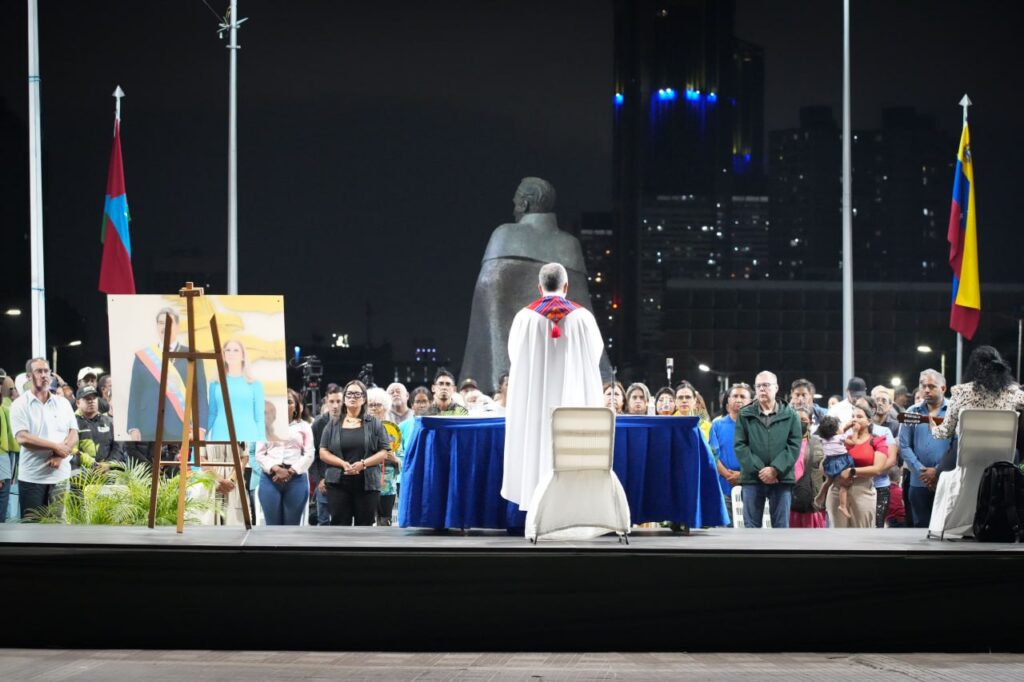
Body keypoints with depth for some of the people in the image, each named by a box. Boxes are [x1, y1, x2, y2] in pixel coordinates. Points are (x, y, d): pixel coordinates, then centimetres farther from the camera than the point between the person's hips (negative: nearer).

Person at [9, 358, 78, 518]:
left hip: (61, 475, 3)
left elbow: (74, 435, 5)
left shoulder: (63, 403, 11)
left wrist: (60, 454, -14)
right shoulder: (20, 404, -1)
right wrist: (56, 447, -14)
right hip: (32, 477, -3)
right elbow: (22, 438, -13)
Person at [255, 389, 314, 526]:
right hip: (270, 479, 0)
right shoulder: (267, 424, 14)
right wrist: (276, 469, -11)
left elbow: (309, 455, 3)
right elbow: (259, 454, 6)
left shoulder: (303, 426, 12)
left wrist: (290, 472, -10)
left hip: (296, 479, 0)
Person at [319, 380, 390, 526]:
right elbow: (323, 453, 4)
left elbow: (384, 452, 1)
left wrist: (363, 463, -16)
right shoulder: (333, 424, 10)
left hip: (367, 483, -1)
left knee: (364, 526, 3)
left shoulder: (374, 423, 7)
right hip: (338, 482, 1)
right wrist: (343, 463, -14)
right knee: (340, 526, -2)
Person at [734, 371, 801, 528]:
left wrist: (776, 469, -14)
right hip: (752, 479, 0)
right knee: (751, 527, 1)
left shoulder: (790, 415, 7)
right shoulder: (745, 415, 8)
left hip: (781, 479, 0)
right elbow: (740, 446, 0)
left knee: (781, 527, 2)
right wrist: (758, 470, -12)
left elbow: (794, 446, -1)